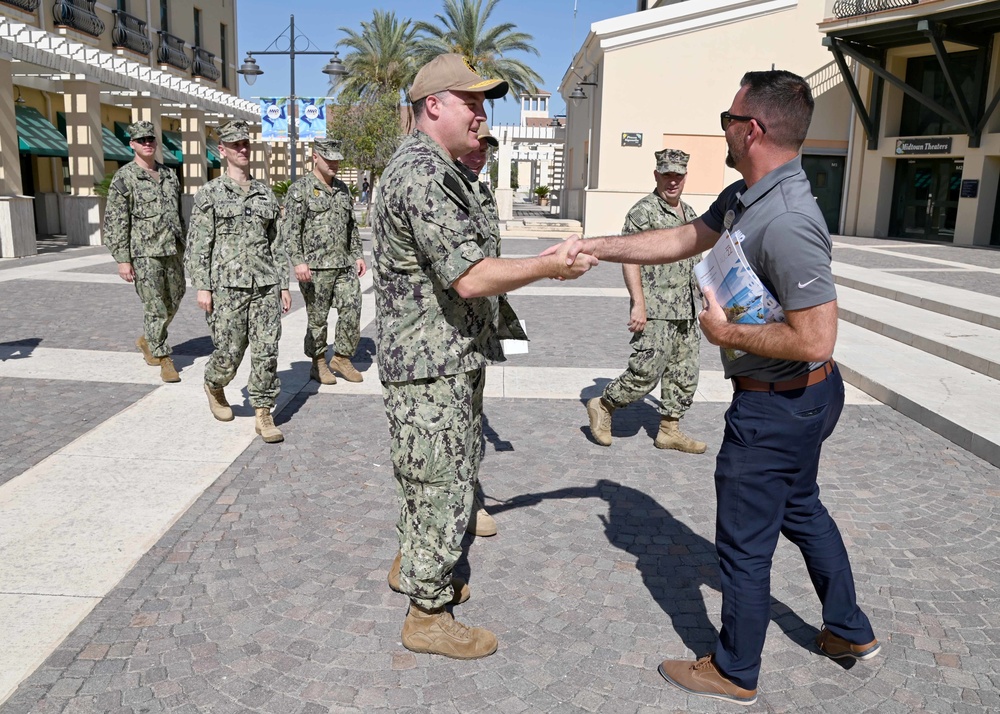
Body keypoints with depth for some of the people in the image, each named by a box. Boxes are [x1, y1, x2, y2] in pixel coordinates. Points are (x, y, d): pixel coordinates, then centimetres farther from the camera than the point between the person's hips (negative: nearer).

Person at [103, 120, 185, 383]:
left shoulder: (169, 175, 12)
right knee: (155, 308, -3)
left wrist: (183, 246, 18)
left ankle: (147, 340, 37)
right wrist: (122, 259, -12)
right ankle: (164, 359, 7)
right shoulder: (124, 178, -5)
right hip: (145, 253, -6)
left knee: (173, 301, 14)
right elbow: (115, 222, -8)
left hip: (173, 251, 6)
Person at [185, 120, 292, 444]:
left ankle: (264, 415, 7)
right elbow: (197, 244, -1)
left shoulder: (265, 193, 14)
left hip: (265, 286, 3)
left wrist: (284, 284, 10)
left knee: (266, 352, -1)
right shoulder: (210, 193, 3)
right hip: (228, 286, -3)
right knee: (229, 353, 1)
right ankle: (214, 387, 33)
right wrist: (202, 286, -8)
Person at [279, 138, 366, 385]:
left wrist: (358, 255, 15)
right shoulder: (300, 189, -4)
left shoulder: (342, 189, 15)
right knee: (317, 318, 3)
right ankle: (318, 364, 17)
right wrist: (298, 261, -18)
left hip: (344, 265, 6)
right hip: (315, 268, -6)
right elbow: (289, 229, -9)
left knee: (352, 311, 2)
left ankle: (341, 358, 18)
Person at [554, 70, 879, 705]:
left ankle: (735, 673, 29)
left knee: (745, 540, 7)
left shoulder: (786, 222, -30)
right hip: (802, 396, 10)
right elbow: (684, 238, 13)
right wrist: (596, 247, 10)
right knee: (801, 509, 27)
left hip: (777, 405, -10)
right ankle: (850, 631, 47)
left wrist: (728, 334, -19)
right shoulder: (743, 197, 2)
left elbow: (815, 340, -32)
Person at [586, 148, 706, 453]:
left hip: (686, 313, 8)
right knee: (646, 373, -9)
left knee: (685, 375, 11)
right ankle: (603, 406, 13)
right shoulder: (644, 211, -9)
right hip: (656, 312, -8)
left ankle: (669, 429, 22)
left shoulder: (689, 213, 17)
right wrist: (639, 304, -22)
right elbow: (629, 258, -15)